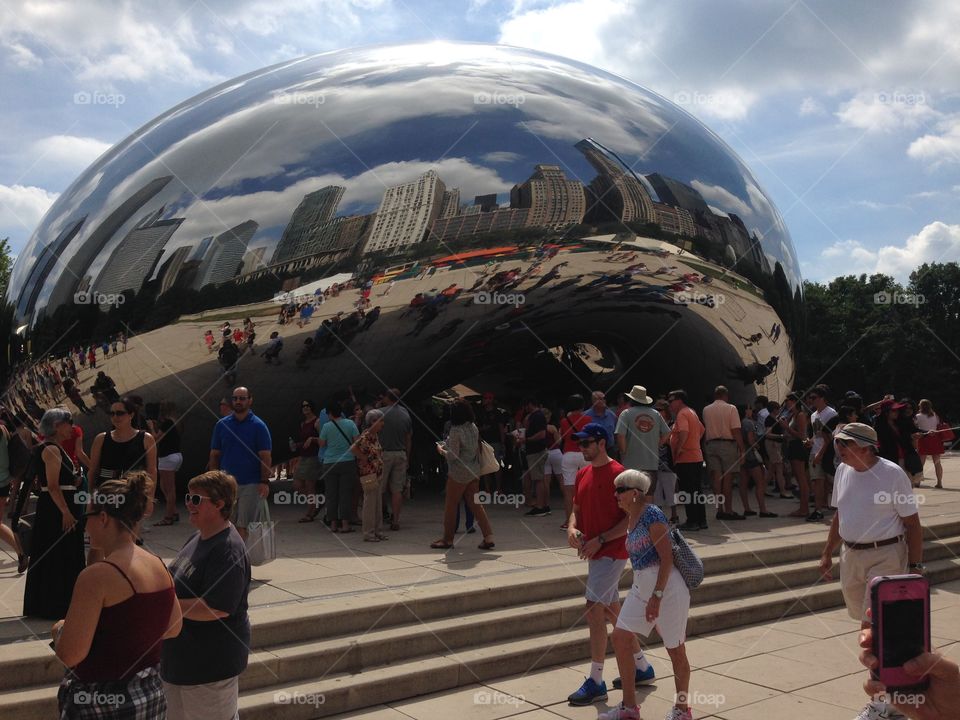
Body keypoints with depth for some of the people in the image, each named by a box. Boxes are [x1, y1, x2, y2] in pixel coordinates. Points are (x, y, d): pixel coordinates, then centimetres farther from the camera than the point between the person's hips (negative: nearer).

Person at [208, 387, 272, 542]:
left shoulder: (258, 426, -1)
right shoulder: (222, 425, 7)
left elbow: (266, 456, -4)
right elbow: (214, 455, 9)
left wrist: (264, 481, -13)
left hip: (251, 484, -3)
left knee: (244, 527, 0)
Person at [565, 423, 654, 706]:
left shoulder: (617, 473, -15)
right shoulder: (583, 474, 11)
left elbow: (631, 518, -16)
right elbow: (577, 509, 16)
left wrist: (600, 540, -20)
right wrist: (572, 528, -6)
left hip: (611, 553, -9)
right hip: (595, 553, 9)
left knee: (594, 611, -10)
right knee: (612, 612, 16)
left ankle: (595, 682, -1)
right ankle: (642, 667, 31)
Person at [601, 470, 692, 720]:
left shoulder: (652, 515, -18)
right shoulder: (632, 518, 9)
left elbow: (667, 558, -20)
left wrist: (656, 596, -22)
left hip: (666, 587, -9)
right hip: (641, 587, 9)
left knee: (675, 649, 5)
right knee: (620, 638, 6)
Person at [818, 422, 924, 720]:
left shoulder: (892, 474, -14)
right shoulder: (843, 471, 4)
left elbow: (912, 523, -10)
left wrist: (915, 567, -12)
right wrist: (827, 553, 15)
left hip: (885, 556, -6)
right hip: (851, 555, 6)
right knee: (867, 621, 16)